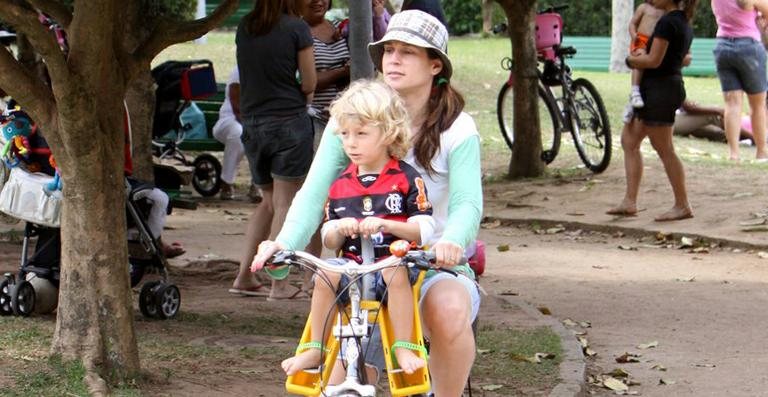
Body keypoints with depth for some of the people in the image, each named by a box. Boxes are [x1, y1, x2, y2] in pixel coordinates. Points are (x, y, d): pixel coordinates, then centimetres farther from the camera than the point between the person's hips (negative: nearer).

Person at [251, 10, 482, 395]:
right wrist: (285, 243, -29)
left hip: (433, 264, -1)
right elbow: (314, 191, -9)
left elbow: (467, 201, -17)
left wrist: (451, 241, -42)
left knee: (449, 309, -35)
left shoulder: (456, 128, -4)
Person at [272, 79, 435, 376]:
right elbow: (328, 241, 12)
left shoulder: (406, 179, -1)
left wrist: (385, 224, -22)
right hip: (352, 264, 3)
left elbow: (424, 229, -8)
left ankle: (404, 349, -29)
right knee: (326, 276, -26)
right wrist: (338, 230, -12)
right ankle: (314, 349, -15)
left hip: (394, 261, -3)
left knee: (396, 274, -35)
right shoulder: (340, 185, 11)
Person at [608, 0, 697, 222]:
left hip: (659, 89, -10)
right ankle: (629, 202, 11)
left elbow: (654, 60, -21)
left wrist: (630, 60, -3)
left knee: (664, 150, -2)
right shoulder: (685, 23, 13)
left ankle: (682, 206, 4)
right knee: (629, 140, 13)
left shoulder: (666, 22, -18)